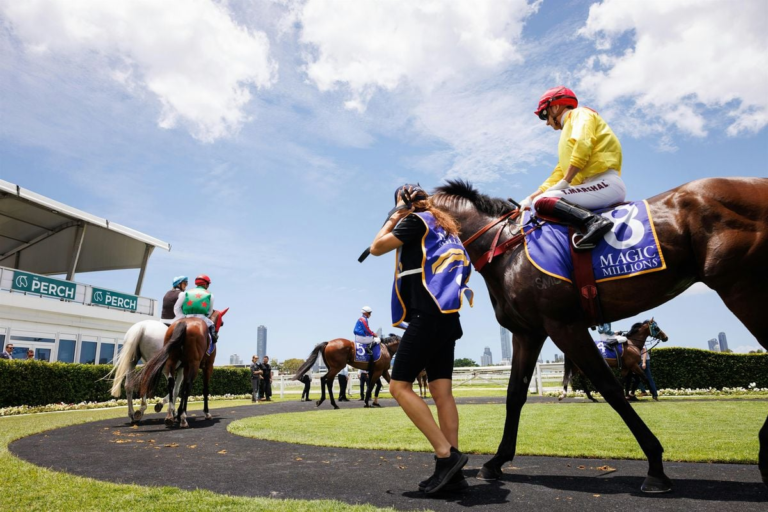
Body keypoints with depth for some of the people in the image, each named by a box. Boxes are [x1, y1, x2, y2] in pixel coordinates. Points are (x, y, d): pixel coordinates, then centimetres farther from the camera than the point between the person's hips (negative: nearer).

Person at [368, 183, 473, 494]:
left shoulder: (415, 221, -1)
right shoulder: (442, 226, 25)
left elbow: (376, 248, 1)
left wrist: (392, 220, 15)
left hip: (427, 315, -10)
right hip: (445, 315, 10)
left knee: (399, 386, -7)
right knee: (441, 391, 4)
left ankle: (446, 454, -10)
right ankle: (452, 470, 3)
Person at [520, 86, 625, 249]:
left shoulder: (580, 114, 9)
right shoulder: (569, 133, 32)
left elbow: (583, 144, -13)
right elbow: (558, 175, 25)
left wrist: (564, 182, -16)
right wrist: (530, 198, 15)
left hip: (605, 183, -9)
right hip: (597, 187, 9)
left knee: (542, 202, -22)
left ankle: (594, 221, -37)